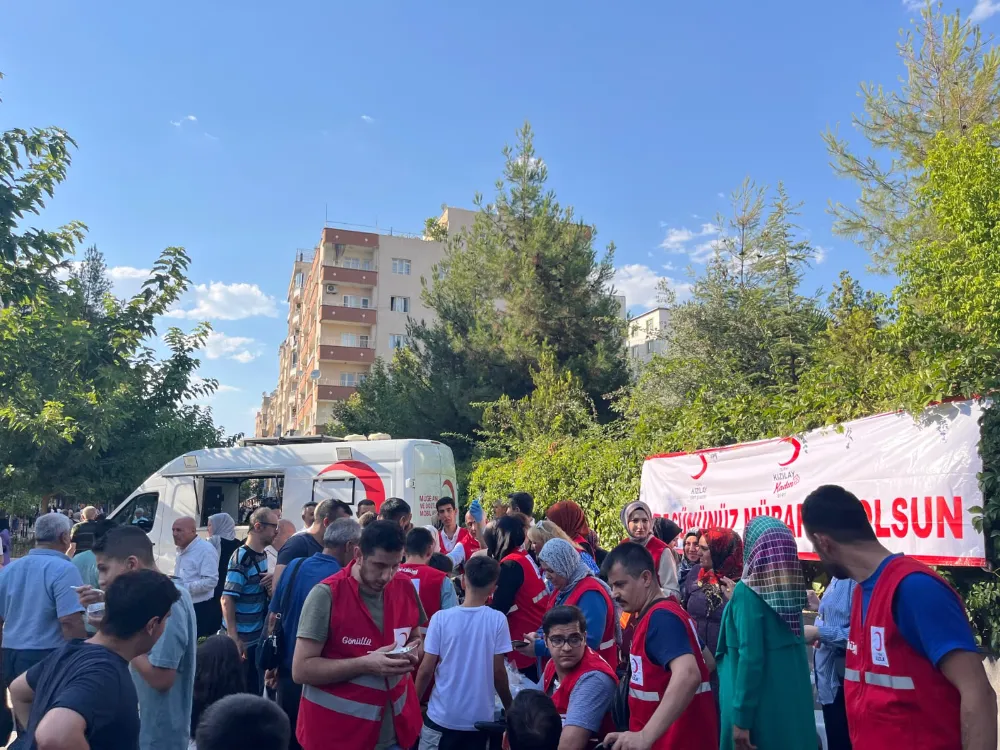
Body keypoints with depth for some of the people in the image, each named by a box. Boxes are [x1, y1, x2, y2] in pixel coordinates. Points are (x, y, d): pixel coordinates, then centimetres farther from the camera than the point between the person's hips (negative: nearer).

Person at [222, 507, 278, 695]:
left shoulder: (263, 555, 6)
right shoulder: (241, 558, -19)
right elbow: (227, 600, -21)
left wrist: (270, 584, 4)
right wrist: (234, 638, -23)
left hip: (258, 635, 8)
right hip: (242, 638, -8)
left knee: (255, 687, 17)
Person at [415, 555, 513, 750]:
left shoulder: (441, 618, -11)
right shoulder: (498, 620, -10)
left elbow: (426, 670, -7)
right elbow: (498, 671, -5)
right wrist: (509, 708, 10)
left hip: (442, 717, -1)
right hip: (480, 718, 1)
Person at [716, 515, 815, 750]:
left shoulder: (748, 592, -17)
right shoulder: (792, 588, 1)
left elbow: (750, 656, -20)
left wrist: (741, 717, -15)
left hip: (759, 703, -6)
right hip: (794, 697, 6)